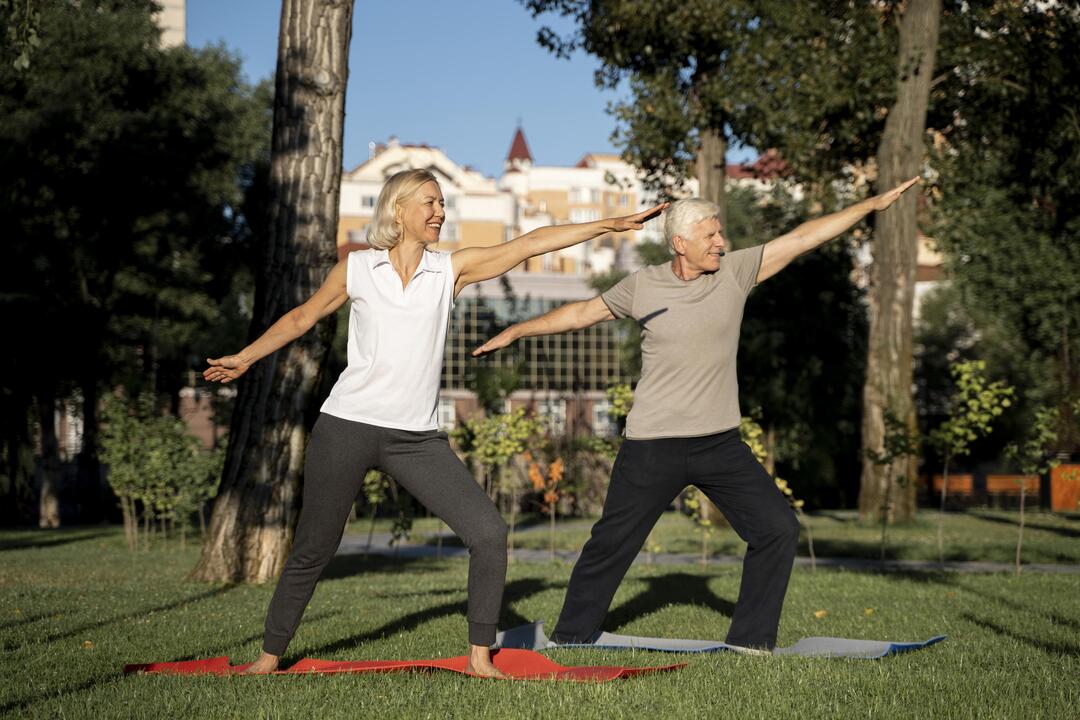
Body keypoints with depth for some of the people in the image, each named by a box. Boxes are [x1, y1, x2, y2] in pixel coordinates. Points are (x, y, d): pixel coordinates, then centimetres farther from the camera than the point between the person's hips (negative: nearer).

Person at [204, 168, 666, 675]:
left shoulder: (451, 269, 6)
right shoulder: (356, 269, 3)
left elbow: (530, 243, 1)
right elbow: (302, 317, 17)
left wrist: (610, 224, -2)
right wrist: (245, 358, 16)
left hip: (416, 438, 2)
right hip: (346, 427, -2)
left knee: (489, 533, -9)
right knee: (312, 552, 4)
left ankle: (480, 657, 3)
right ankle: (270, 656, 22)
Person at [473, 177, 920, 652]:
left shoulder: (734, 272, 0)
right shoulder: (642, 286, -2)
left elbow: (802, 238, -2)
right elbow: (583, 313, 11)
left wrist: (873, 204, -4)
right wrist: (514, 332, 15)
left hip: (721, 443, 2)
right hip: (653, 447, -2)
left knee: (778, 528, -4)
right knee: (611, 543, 4)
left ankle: (751, 638, 10)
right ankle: (570, 638, 21)